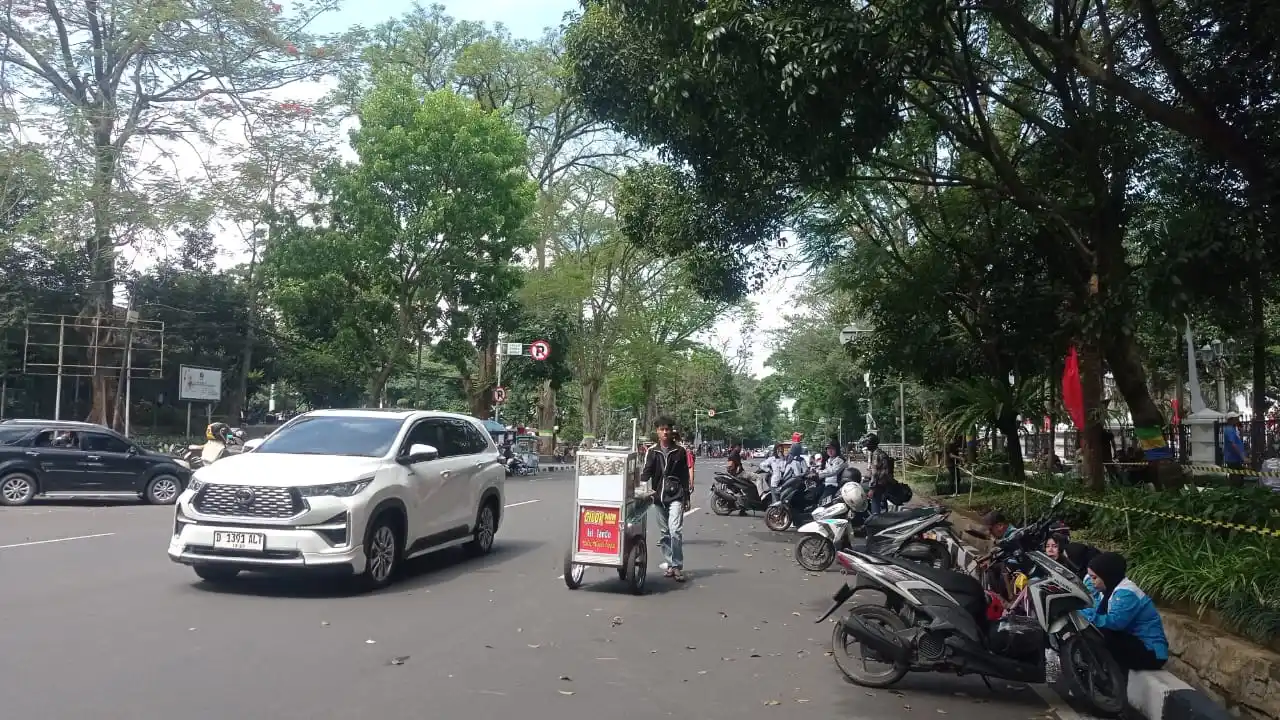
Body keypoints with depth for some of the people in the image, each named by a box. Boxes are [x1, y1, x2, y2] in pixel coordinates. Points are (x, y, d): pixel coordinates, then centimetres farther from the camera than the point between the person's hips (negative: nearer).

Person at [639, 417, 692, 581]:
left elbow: (685, 475, 7)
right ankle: (669, 563, 19)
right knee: (664, 532, 10)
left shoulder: (680, 451, 3)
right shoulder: (652, 451, 4)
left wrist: (686, 496, 5)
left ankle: (677, 566, -10)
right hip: (659, 496, 3)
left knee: (675, 530, -14)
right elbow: (646, 472, -3)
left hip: (676, 496, -3)